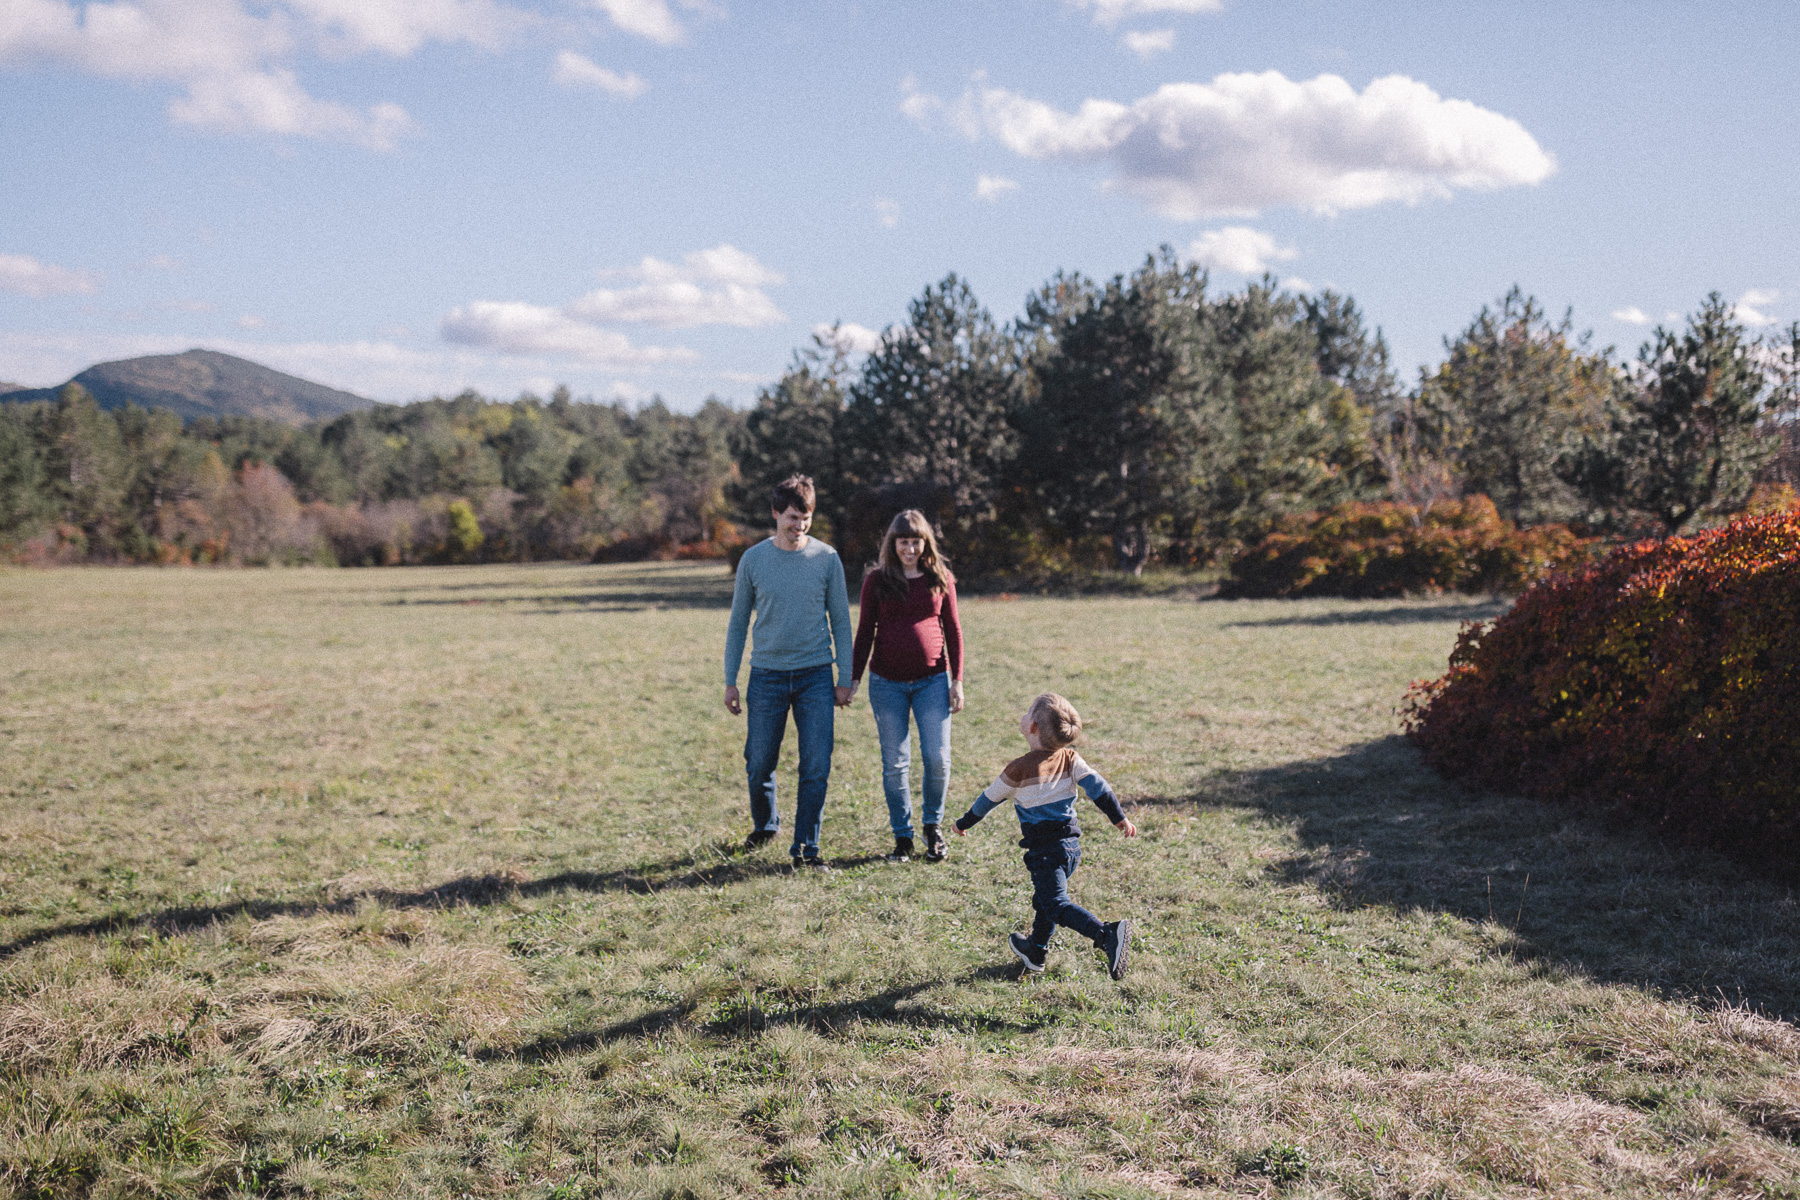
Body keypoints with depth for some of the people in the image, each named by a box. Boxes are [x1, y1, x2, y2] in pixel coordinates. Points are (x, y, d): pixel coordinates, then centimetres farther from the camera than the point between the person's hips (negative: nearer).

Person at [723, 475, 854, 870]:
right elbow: (738, 623, 8)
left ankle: (805, 847, 7)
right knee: (759, 764, 7)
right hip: (767, 675, 1)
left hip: (815, 675, 0)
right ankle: (765, 825, 35)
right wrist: (730, 681, 5)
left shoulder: (826, 558, 0)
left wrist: (845, 678, 1)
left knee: (817, 767, -5)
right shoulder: (753, 560, 1)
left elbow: (840, 621, 5)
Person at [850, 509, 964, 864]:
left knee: (937, 759, -5)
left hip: (932, 680, 0)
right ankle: (902, 837, 14)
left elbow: (953, 630, 9)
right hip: (887, 682, 0)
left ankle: (933, 827, 18)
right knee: (895, 763, 2)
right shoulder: (877, 580, 3)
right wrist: (854, 677, 4)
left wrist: (957, 680, 4)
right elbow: (865, 631, 7)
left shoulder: (941, 578, 5)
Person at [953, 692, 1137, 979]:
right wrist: (1119, 818, -2)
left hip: (1045, 850, -8)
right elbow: (1096, 785, -5)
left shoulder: (1020, 768, -11)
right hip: (1072, 844, 8)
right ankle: (1035, 951, 41)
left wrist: (964, 823, 16)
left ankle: (1107, 935, -34)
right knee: (1044, 898, 25)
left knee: (1057, 905, -14)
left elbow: (990, 798, 1)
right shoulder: (1069, 758, 3)